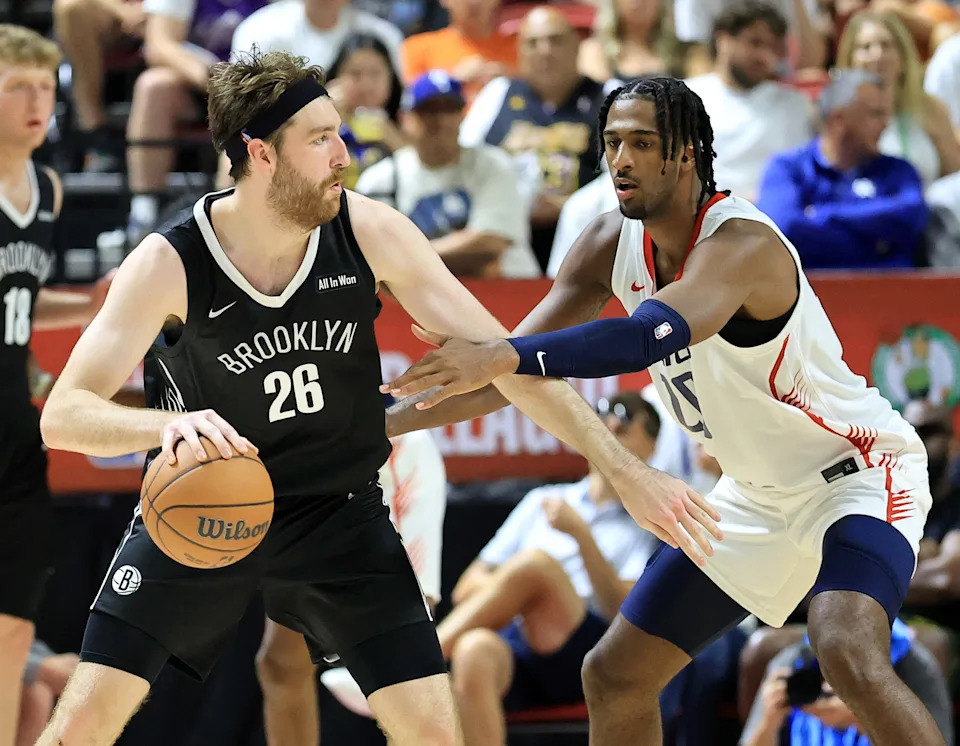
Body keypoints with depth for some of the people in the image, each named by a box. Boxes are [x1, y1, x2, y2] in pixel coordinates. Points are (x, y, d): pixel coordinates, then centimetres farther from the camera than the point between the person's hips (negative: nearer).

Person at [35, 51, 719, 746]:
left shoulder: (370, 233, -15)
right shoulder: (170, 265, -21)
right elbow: (63, 415, -25)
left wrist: (629, 471, -15)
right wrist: (166, 425, -47)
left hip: (339, 512, 2)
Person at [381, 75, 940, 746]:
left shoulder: (740, 242, -28)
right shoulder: (614, 243, -4)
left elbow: (653, 336, -47)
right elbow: (513, 369, 2)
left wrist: (504, 356, -58)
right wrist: (384, 423, -8)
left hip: (856, 469, -8)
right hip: (757, 494, 8)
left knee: (852, 661, -34)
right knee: (614, 676, 8)